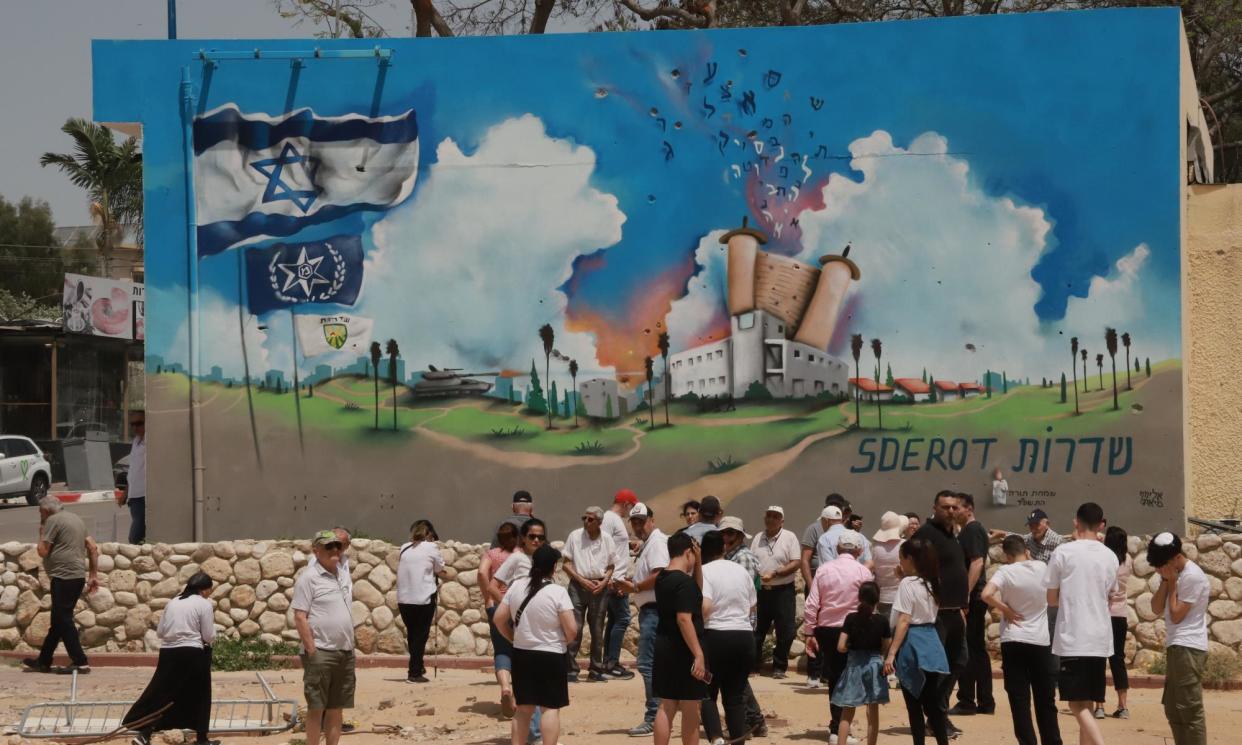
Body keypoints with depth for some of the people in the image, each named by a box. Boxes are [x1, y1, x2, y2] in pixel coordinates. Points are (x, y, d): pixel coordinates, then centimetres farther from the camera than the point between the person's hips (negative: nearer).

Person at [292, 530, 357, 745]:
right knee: (316, 707, -2)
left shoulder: (339, 575, 15)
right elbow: (300, 617, -14)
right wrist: (311, 651, -18)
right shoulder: (309, 577, -9)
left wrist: (350, 646, 16)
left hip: (345, 652, 7)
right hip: (320, 653, -7)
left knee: (336, 707, 10)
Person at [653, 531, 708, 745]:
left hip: (664, 647, 8)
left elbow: (696, 592, 22)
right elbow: (684, 619, -24)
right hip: (683, 650, -8)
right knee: (690, 710, 3)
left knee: (666, 707, 10)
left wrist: (698, 562, 12)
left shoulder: (662, 578, 9)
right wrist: (698, 655, -24)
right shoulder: (683, 582, -18)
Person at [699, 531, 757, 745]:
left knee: (707, 693, 7)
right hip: (744, 636, 5)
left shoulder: (704, 571, -9)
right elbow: (752, 606, 16)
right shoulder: (741, 571, 9)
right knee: (736, 694, 12)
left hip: (715, 636, -5)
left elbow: (704, 607, -22)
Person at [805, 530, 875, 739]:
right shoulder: (863, 572, -5)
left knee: (833, 677, 16)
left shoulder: (824, 569, 2)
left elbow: (811, 604, 0)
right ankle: (839, 727, -4)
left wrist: (809, 633, 6)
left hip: (825, 630, 3)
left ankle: (837, 724, 25)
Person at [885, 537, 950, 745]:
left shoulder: (908, 583, -11)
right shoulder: (931, 583, 10)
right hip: (931, 643, 7)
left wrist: (891, 654, -18)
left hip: (913, 643, -7)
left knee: (914, 704, 1)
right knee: (932, 703, 8)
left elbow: (904, 621, -17)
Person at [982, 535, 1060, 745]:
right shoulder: (1042, 568, 1)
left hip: (1013, 641, -3)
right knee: (1046, 700, 14)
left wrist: (1005, 609, -10)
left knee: (1019, 700, 0)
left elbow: (986, 594, -25)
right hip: (1041, 641, 3)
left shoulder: (1006, 571, -8)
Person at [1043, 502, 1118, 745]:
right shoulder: (1110, 557, 8)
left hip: (1072, 638, -5)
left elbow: (1052, 598, 1)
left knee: (1078, 704, -6)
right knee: (1087, 703, 14)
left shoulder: (1064, 552, -5)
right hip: (1100, 639, 5)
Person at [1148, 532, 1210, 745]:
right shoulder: (1173, 574, 13)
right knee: (1173, 708, 15)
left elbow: (1176, 614, -15)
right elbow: (1157, 608, 9)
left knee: (1190, 709, -10)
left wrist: (1172, 583, -9)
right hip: (1177, 648, 10)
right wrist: (1165, 581, -2)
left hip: (1188, 649, -10)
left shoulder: (1192, 576, -15)